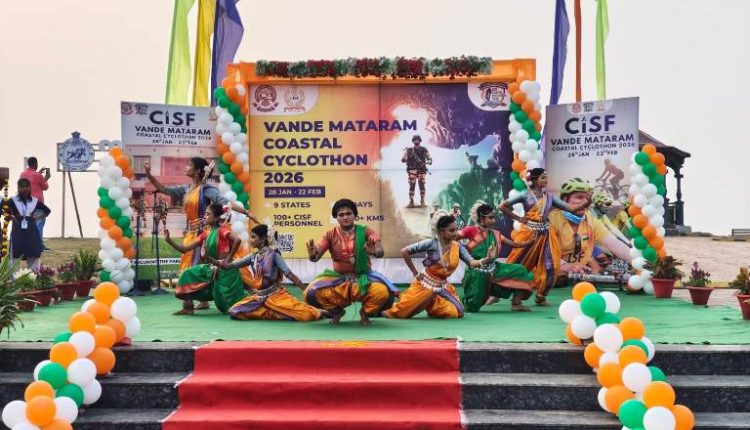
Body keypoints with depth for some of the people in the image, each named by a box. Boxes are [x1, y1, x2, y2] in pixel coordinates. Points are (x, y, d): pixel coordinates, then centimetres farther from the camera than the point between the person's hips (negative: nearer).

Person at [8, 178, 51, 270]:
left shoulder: (35, 201, 5)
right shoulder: (12, 200, -2)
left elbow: (47, 210, 17)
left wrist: (39, 217, 4)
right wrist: (10, 216, -9)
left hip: (31, 232, 2)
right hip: (17, 232, -2)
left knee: (33, 257, 3)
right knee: (15, 257, 1)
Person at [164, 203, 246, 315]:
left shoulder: (222, 230, -12)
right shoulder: (206, 234, 8)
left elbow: (237, 240, -31)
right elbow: (185, 249, 6)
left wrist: (229, 258, -22)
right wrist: (168, 239, -4)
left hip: (224, 270, -7)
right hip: (212, 269, 7)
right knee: (189, 274, -4)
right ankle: (188, 307, 0)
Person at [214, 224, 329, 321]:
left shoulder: (273, 254, -5)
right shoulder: (253, 256, 10)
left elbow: (289, 274, -11)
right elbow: (229, 265, 11)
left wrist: (306, 290, -18)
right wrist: (209, 259, 1)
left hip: (276, 294, -6)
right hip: (258, 296, 6)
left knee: (307, 315, -29)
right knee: (234, 312, -22)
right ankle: (275, 313, -9)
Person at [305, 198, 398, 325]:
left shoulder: (365, 231, -3)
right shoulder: (330, 235, 1)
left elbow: (380, 252, -17)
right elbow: (315, 257, -7)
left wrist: (375, 251, -43)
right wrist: (312, 254, -32)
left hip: (363, 277, -1)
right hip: (338, 278, 1)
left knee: (384, 293, -32)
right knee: (311, 294, -25)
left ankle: (365, 312, 6)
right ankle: (336, 311, 10)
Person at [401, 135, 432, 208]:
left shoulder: (424, 150, 5)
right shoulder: (409, 150, 6)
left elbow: (430, 159, 3)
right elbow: (403, 160, 1)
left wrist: (427, 162, -18)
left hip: (421, 170, 0)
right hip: (412, 171, 0)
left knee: (422, 186, -4)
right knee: (411, 186, -3)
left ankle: (422, 202, 2)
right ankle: (411, 202, 1)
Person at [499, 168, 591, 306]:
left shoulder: (550, 197, 9)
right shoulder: (526, 195, -2)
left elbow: (570, 208, 5)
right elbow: (503, 206, -3)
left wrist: (586, 204, -10)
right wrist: (517, 218, -4)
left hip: (545, 234, 4)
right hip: (529, 233, -4)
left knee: (549, 267, 0)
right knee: (520, 264, 1)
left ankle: (541, 296, 14)